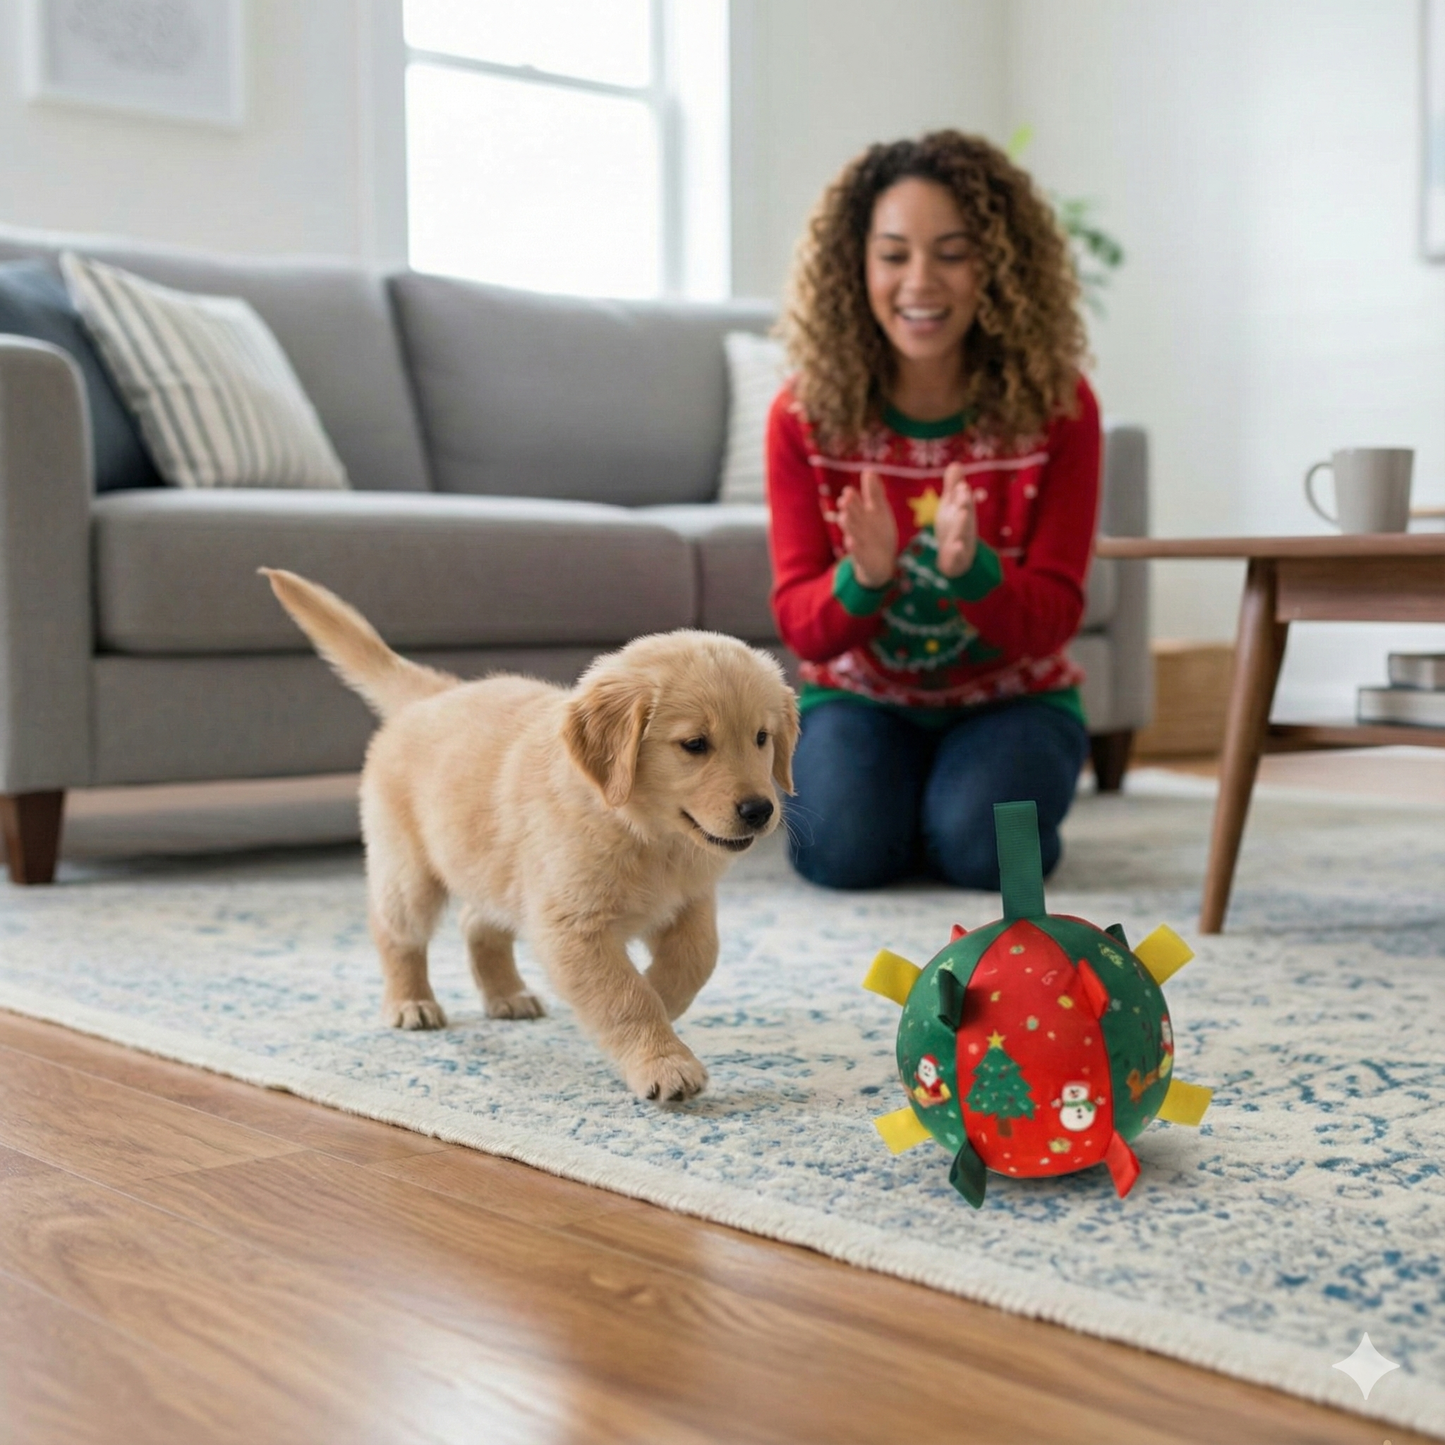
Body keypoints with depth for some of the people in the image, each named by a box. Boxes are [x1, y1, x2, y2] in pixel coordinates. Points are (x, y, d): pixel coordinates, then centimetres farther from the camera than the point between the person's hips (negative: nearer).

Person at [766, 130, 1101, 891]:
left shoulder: (1057, 407, -15)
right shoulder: (806, 412, -12)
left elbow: (1052, 619, -15)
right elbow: (800, 623, -12)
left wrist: (971, 568, -37)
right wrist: (862, 578, -36)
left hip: (1012, 698, 0)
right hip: (859, 697, 0)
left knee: (980, 845, -28)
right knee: (848, 847, -26)